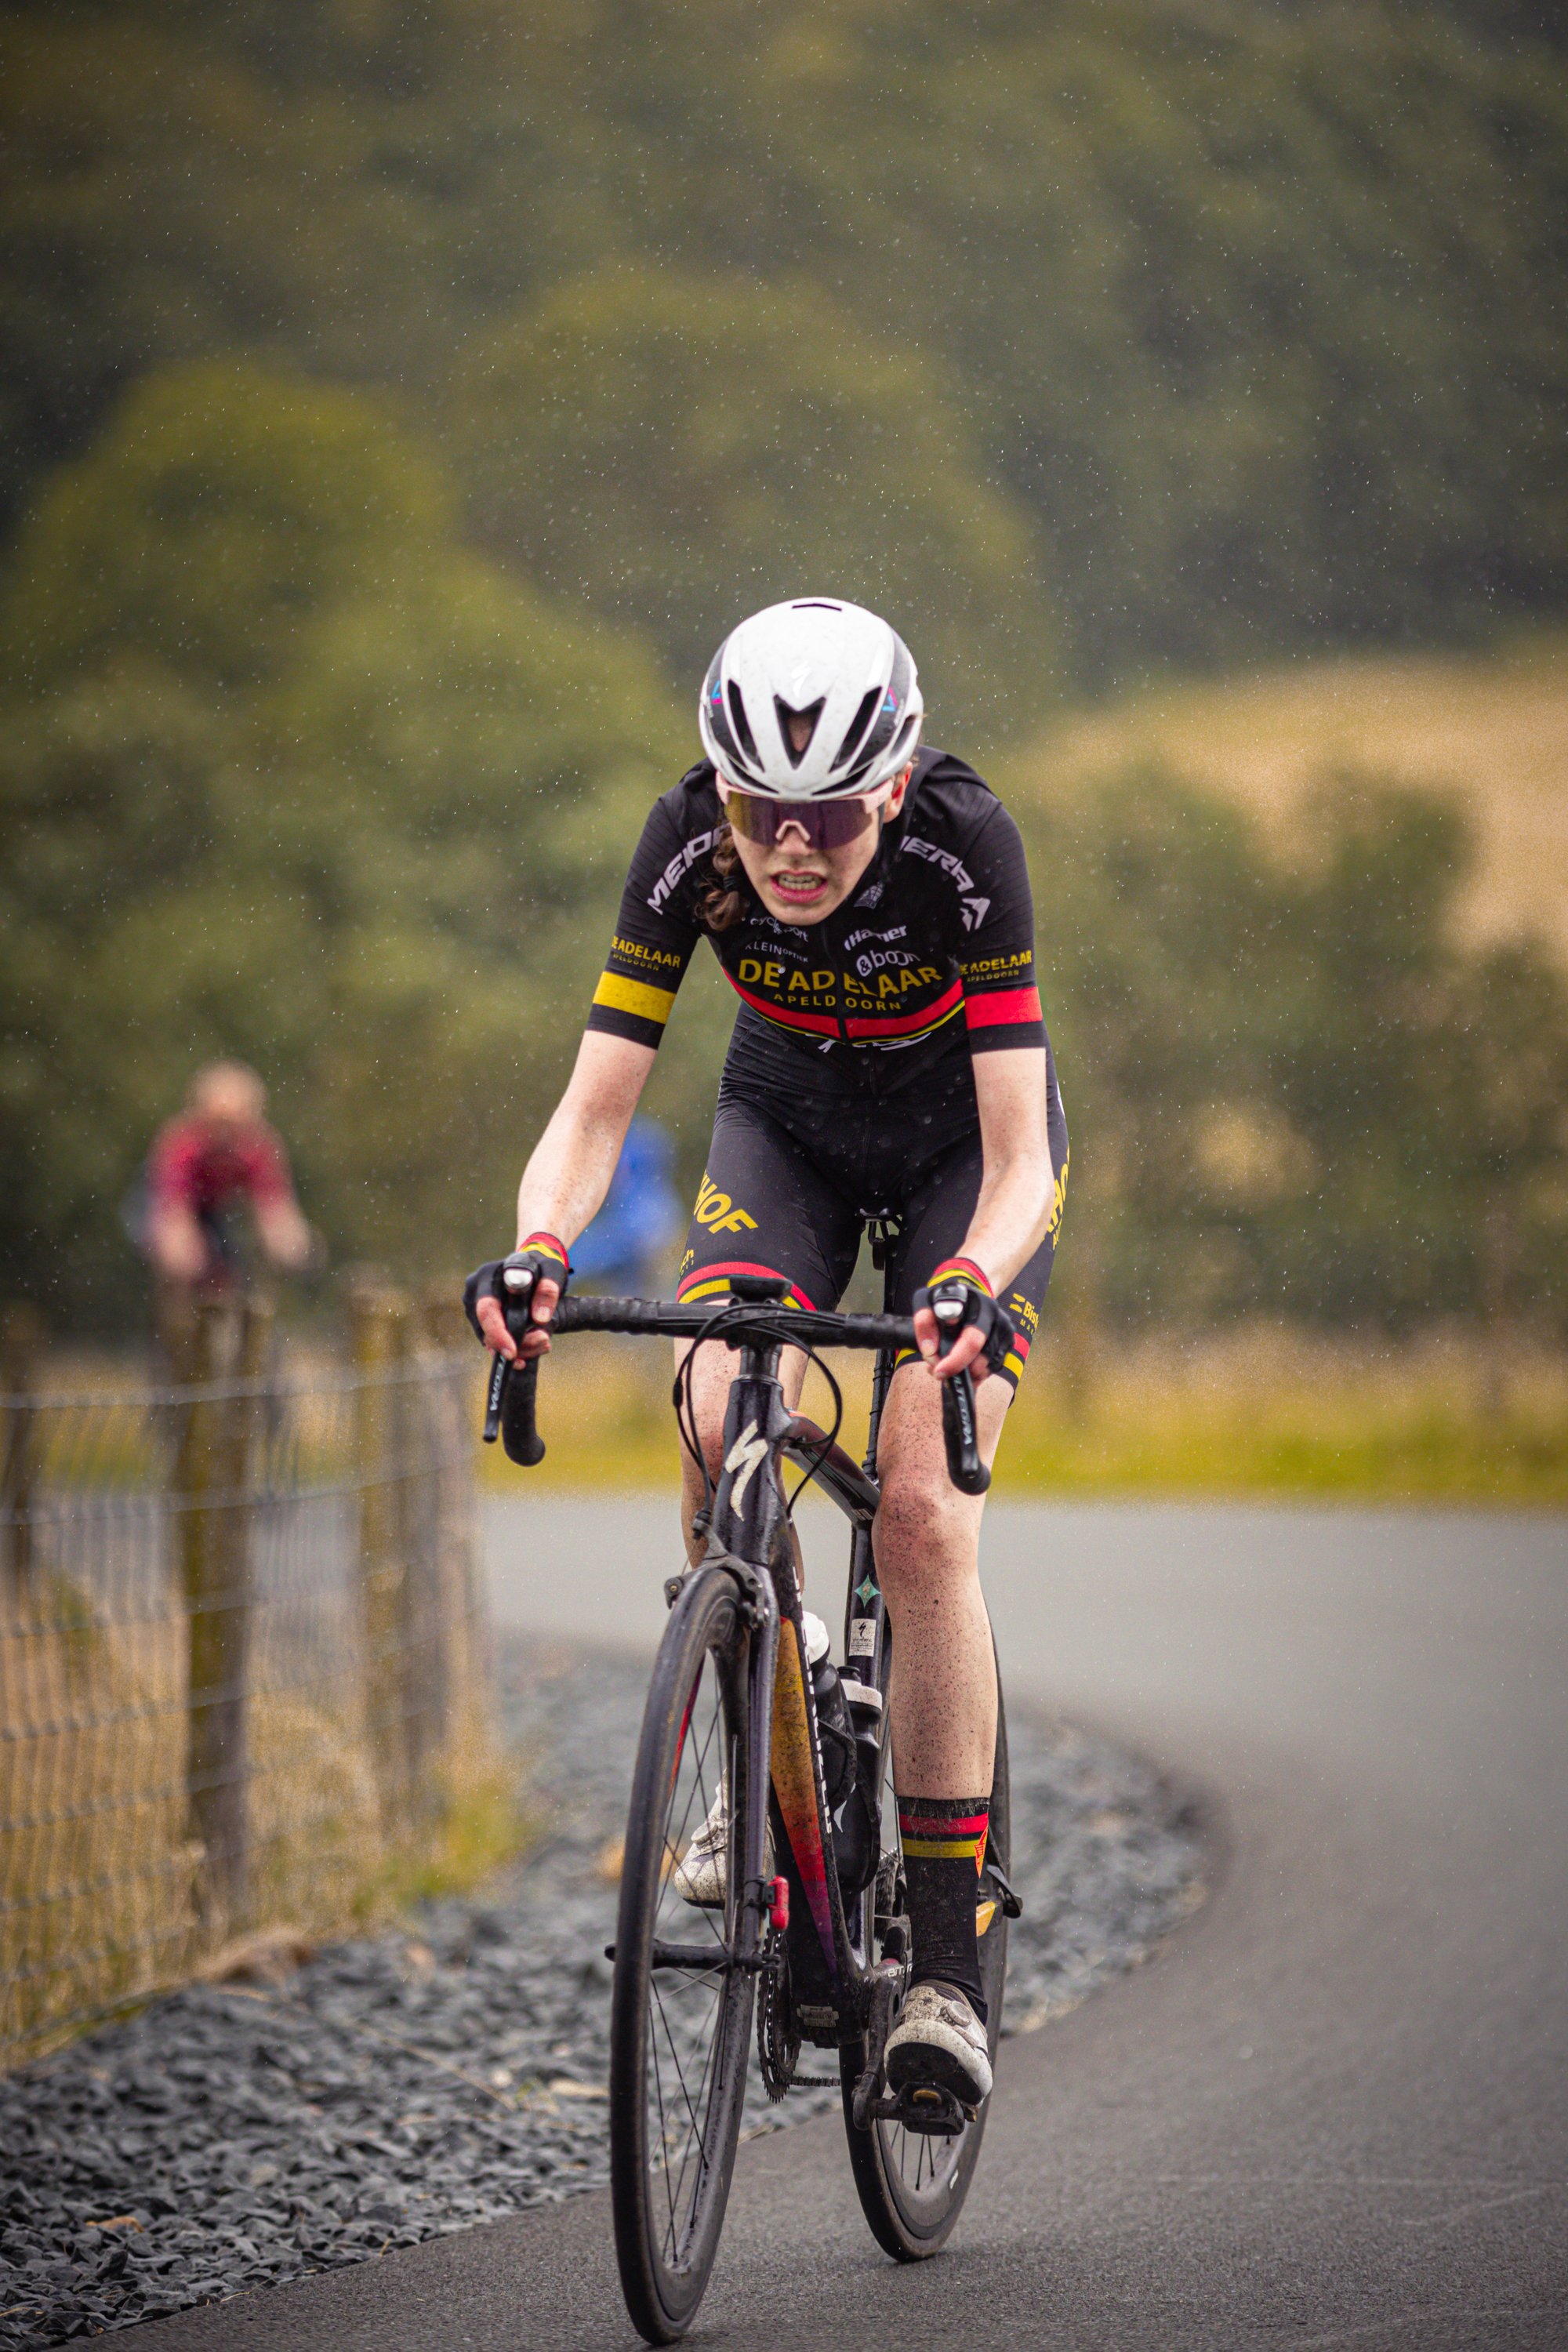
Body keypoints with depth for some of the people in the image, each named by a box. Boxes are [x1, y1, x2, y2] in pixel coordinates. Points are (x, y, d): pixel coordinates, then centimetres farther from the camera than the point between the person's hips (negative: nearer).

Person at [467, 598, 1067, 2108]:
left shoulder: (962, 845, -34)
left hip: (961, 1147, -2)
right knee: (720, 1430, -26)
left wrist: (975, 1282, -55)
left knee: (919, 1509, -19)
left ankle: (944, 1966, -12)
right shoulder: (690, 841, -27)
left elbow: (1019, 1157, -35)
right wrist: (538, 1249, -46)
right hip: (788, 1127, 2)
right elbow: (595, 1108, -26)